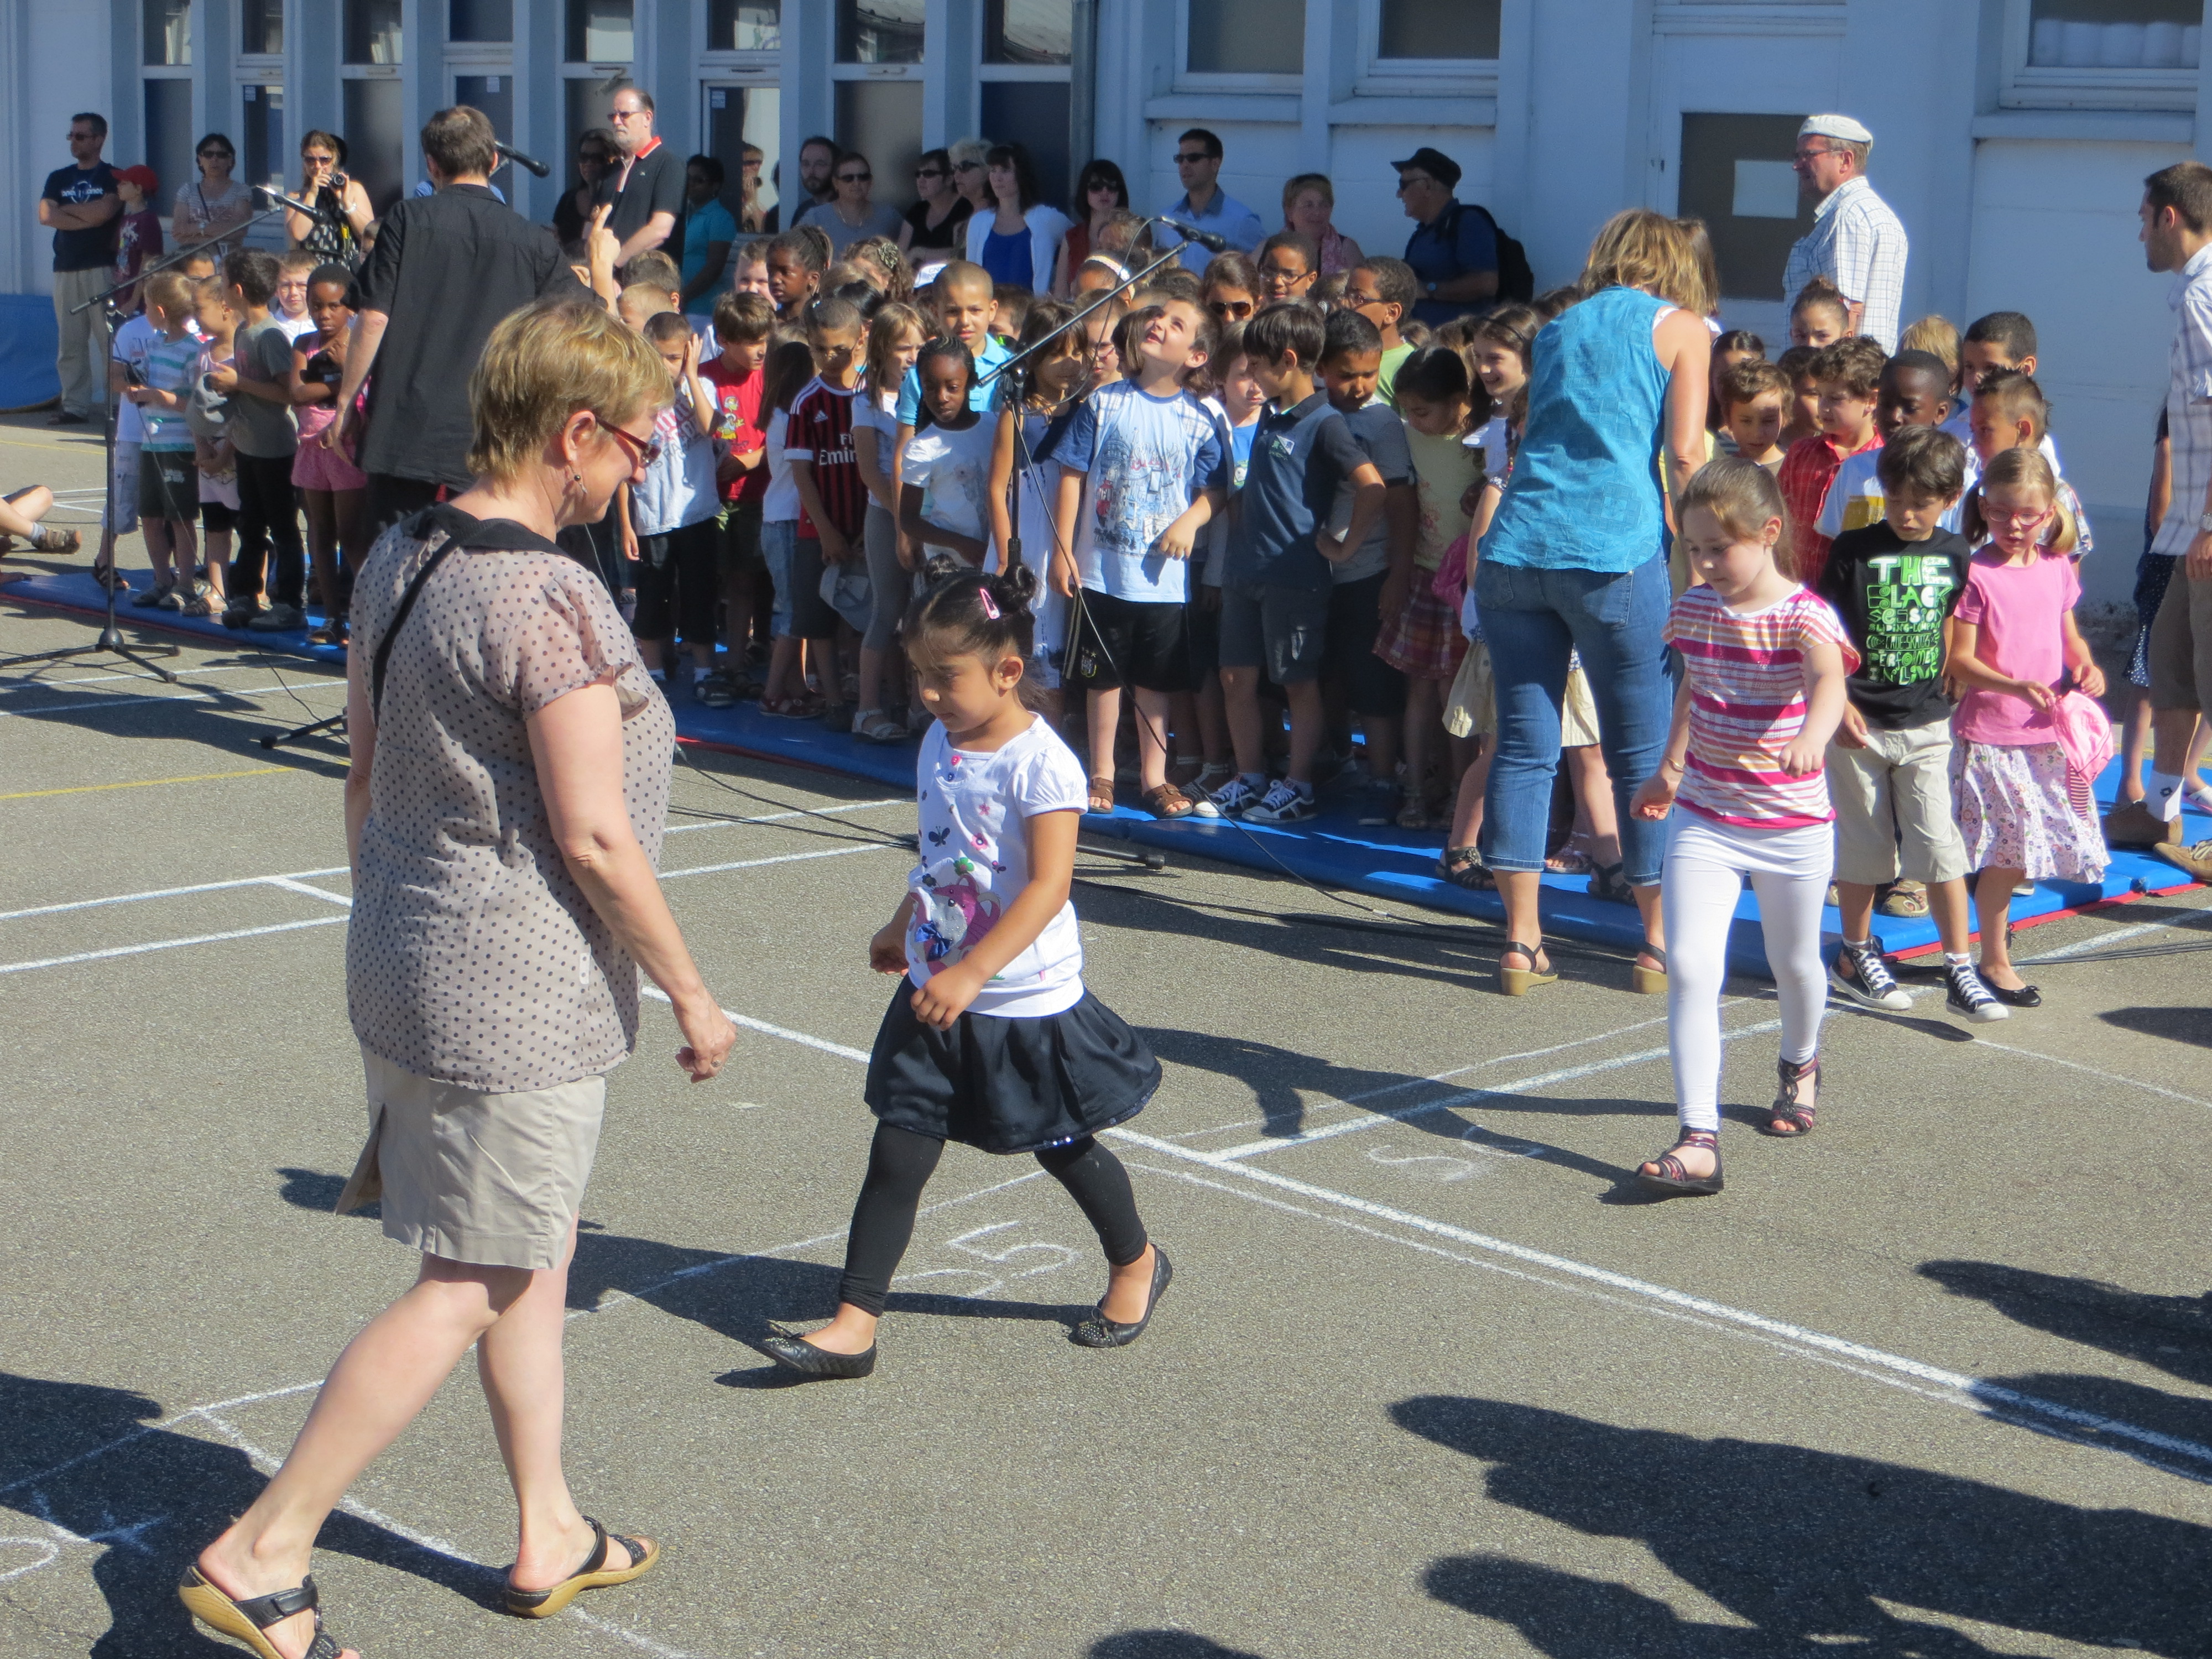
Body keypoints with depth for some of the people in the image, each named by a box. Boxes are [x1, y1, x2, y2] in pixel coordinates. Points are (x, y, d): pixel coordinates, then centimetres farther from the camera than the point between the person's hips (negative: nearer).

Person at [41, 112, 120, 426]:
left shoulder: (112, 178, 3)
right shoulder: (58, 179, 16)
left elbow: (104, 211, -14)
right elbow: (46, 215, 1)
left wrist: (67, 209, 1)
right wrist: (89, 218, -7)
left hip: (102, 268, -4)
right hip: (66, 269, 5)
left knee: (111, 340, -8)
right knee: (70, 343, 2)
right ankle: (75, 407, 5)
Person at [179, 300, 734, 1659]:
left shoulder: (400, 561, 6)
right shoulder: (552, 599, -21)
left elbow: (367, 777, 13)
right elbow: (594, 837, -20)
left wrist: (387, 940, 23)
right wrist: (694, 997, -10)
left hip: (406, 959, 9)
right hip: (521, 991, -9)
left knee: (538, 1256, 20)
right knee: (472, 1289, 2)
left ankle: (552, 1538, 32)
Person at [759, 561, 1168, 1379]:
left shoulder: (1041, 763, -20)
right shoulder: (939, 745, 4)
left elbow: (1047, 887, -25)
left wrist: (972, 972, -31)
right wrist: (903, 929, 31)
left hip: (1026, 1002, -6)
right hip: (937, 992, 6)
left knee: (1062, 1145, 13)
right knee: (897, 1156, 1)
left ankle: (1137, 1264, 39)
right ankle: (853, 1325, 5)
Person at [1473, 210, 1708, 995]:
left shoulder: (1557, 329, 21)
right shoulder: (1680, 327, 8)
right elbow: (1685, 452, -2)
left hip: (1515, 548, 4)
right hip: (1616, 554, -4)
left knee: (1523, 746, 7)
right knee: (1641, 752, 7)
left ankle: (1521, 941, 10)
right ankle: (1661, 941, 16)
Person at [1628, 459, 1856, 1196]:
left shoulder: (1804, 616, -17)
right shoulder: (1694, 610, -1)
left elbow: (1828, 679, -38)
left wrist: (1811, 736, -59)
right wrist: (1669, 769, 28)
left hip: (1792, 823, -3)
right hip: (1703, 818, 3)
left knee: (1793, 962, 17)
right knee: (1690, 968, -13)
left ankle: (1800, 1066, 51)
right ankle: (1699, 1140, -16)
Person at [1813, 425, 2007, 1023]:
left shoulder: (1954, 554, 3)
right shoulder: (1854, 549, -6)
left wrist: (1946, 687, 14)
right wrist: (1838, 702, -12)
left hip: (1926, 726, 2)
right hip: (1858, 725, -2)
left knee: (1940, 845, -4)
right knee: (1863, 846, 8)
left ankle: (1960, 972, 1)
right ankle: (1855, 957, 25)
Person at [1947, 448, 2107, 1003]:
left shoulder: (2056, 567, 7)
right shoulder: (1977, 574, -11)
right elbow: (1960, 660, -12)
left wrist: (2087, 667, 0)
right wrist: (2015, 686, -25)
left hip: (2049, 730, 6)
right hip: (1989, 733, -5)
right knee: (2008, 847, -4)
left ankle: (1993, 910, 35)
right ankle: (1994, 961, 9)